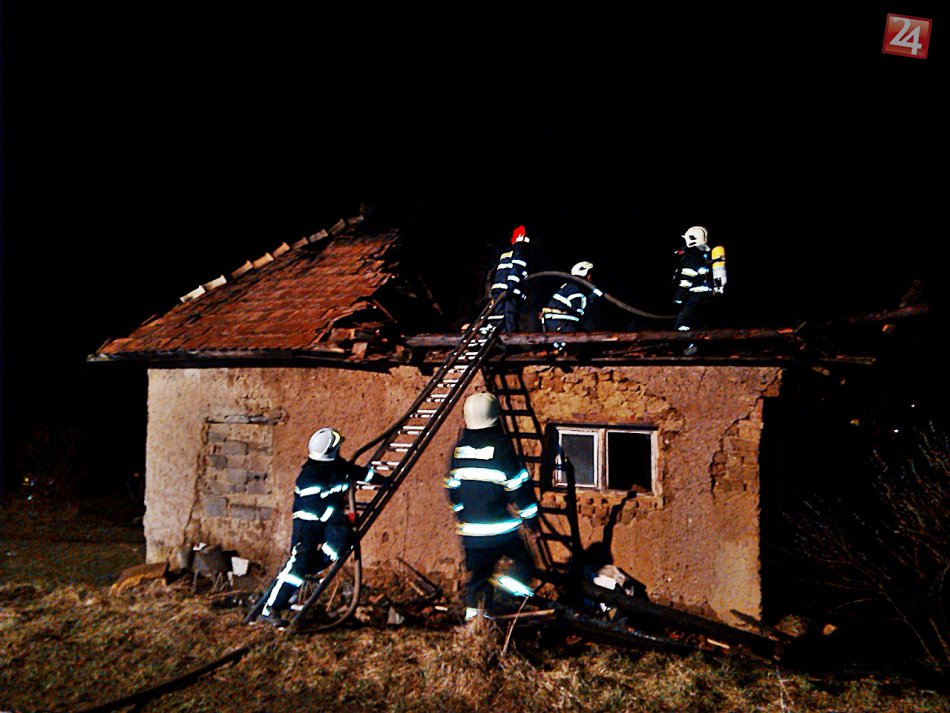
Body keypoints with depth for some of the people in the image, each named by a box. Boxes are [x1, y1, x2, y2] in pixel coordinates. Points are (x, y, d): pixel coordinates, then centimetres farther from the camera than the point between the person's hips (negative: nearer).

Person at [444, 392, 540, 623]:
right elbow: (519, 487, -11)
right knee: (524, 560, 8)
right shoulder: (501, 445, -12)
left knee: (477, 573, 17)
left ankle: (472, 612, 12)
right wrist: (531, 519, -2)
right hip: (500, 529, -5)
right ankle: (508, 580, -18)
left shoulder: (459, 448, 6)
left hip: (470, 530, 5)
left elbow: (453, 487, 15)